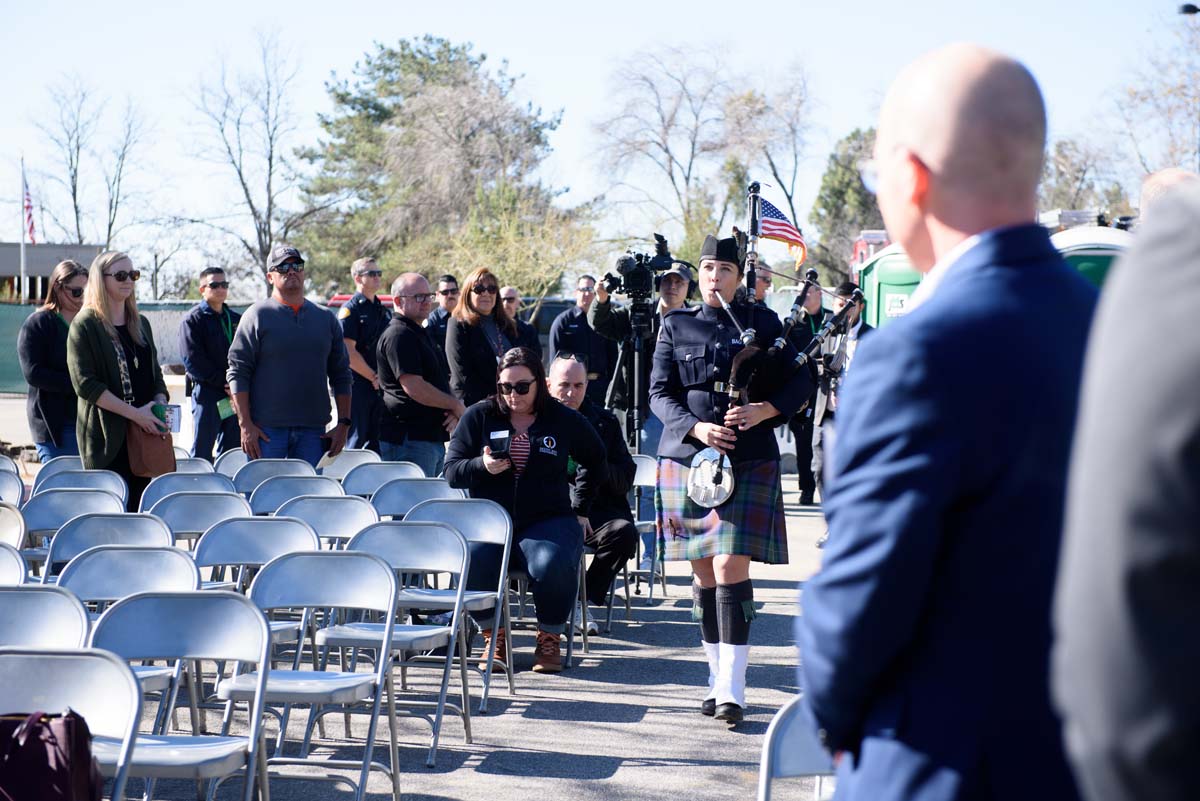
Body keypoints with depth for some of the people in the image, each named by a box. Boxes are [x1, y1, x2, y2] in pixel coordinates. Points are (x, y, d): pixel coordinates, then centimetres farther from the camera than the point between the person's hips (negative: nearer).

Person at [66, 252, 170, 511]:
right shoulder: (85, 325, -3)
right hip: (106, 437, -6)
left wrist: (160, 407, -2)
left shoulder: (141, 324, 16)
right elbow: (85, 384, -12)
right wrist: (135, 413, -17)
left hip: (144, 431, 6)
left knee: (140, 508, 3)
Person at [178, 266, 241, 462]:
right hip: (206, 393, -5)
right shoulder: (192, 320, -1)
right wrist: (224, 381, -13)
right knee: (202, 453, -3)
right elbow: (193, 362, -9)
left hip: (235, 395, 5)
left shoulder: (237, 320, 16)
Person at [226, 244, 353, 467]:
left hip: (313, 428, 3)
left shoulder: (326, 319, 13)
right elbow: (238, 372, -4)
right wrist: (245, 424, -11)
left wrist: (343, 423, 7)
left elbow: (341, 374, 15)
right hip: (267, 428, -3)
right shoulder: (257, 316, 0)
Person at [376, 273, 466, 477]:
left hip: (434, 436, 10)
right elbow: (414, 387, -21)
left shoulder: (424, 334, 21)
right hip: (409, 438, -10)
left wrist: (453, 413, 1)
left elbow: (441, 381, 22)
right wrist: (456, 405, -9)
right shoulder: (398, 335, -12)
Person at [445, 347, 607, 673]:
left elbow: (594, 462, 26)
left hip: (548, 520, 0)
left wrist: (580, 509, 22)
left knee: (552, 564, -34)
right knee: (472, 561, -33)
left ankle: (549, 639, -9)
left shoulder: (564, 420, 8)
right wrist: (482, 466, -16)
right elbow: (452, 471, 4)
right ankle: (493, 638, -9)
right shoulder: (479, 416, 6)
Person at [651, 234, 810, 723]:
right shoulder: (675, 326, 9)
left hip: (748, 462, -2)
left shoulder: (762, 323, 6)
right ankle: (718, 678, 18)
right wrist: (697, 428, -14)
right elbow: (660, 394, 3)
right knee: (703, 572, 6)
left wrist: (764, 411, -13)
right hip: (687, 459, 2)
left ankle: (732, 690, -10)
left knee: (730, 566, -12)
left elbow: (798, 383, 6)